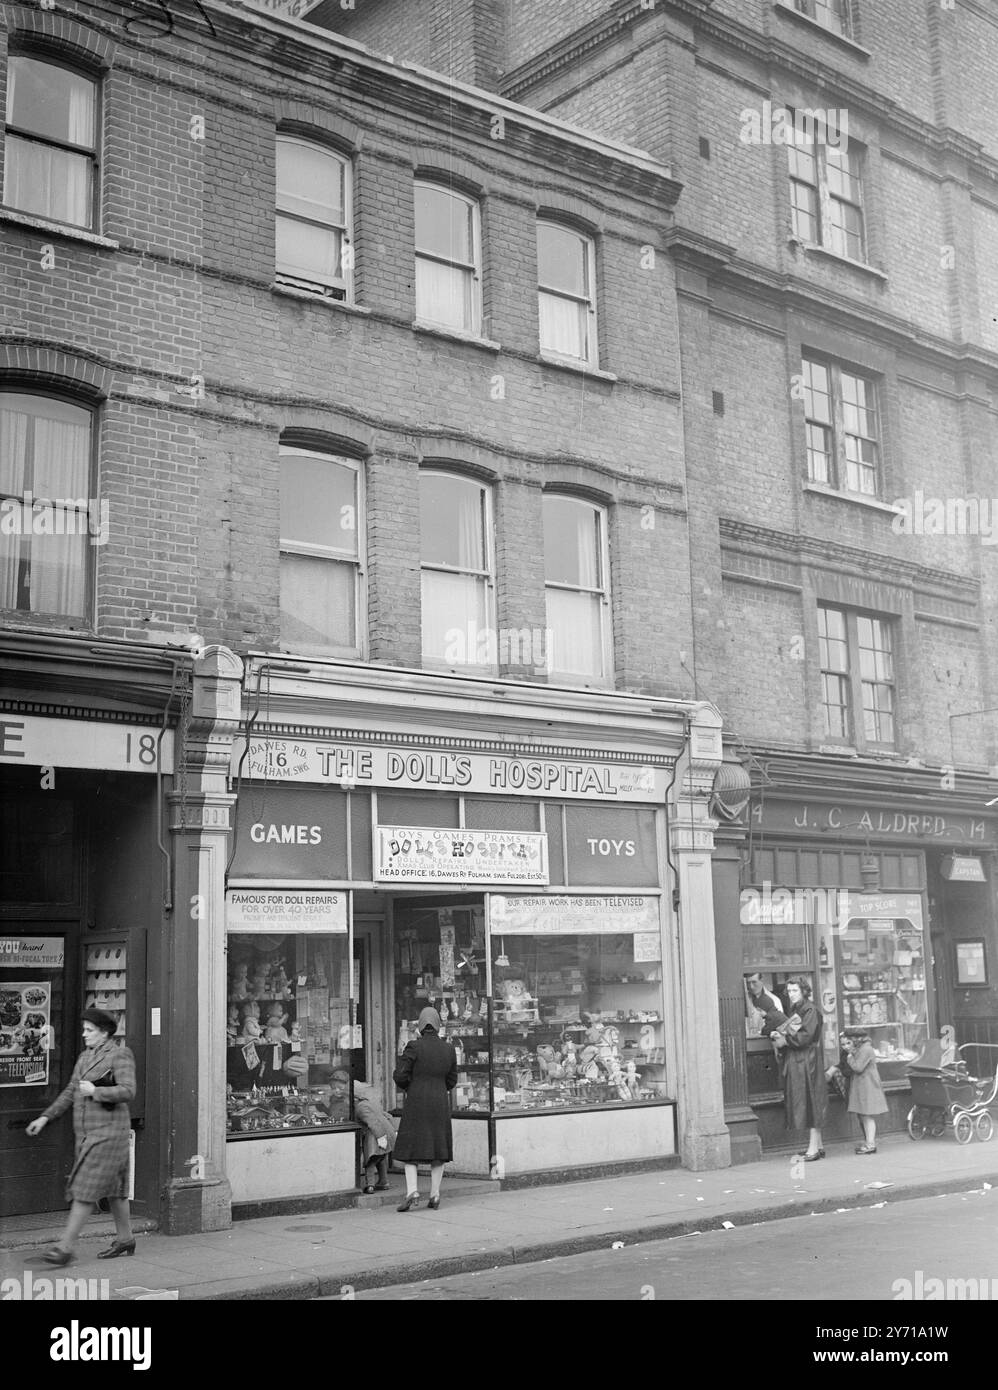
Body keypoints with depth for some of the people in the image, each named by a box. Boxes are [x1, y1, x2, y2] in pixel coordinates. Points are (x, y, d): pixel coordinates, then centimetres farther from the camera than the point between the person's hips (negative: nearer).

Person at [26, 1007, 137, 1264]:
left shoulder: (119, 1055, -10)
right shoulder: (85, 1057, 14)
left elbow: (128, 1091, -20)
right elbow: (70, 1093, 18)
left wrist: (95, 1091, -26)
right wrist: (46, 1117, 10)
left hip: (108, 1132, -8)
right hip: (86, 1134, 8)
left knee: (86, 1188, -9)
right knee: (112, 1187, 15)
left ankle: (67, 1246, -8)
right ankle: (125, 1239, 24)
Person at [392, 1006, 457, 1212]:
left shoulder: (414, 1047, -10)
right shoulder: (449, 1050, 3)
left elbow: (400, 1076, -10)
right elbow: (451, 1081, 9)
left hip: (416, 1103, -3)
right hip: (440, 1103, 3)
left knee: (410, 1149, 4)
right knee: (438, 1148, 11)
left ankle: (412, 1192, -11)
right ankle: (434, 1196, 12)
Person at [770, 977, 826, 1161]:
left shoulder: (810, 1011, -10)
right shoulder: (794, 1011, 16)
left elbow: (805, 1036, -19)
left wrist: (784, 1040, -11)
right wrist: (778, 1036, -2)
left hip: (808, 1062, -8)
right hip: (794, 1063, 8)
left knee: (811, 1104, -6)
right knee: (806, 1105, 9)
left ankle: (813, 1147, -5)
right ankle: (818, 1146, 13)